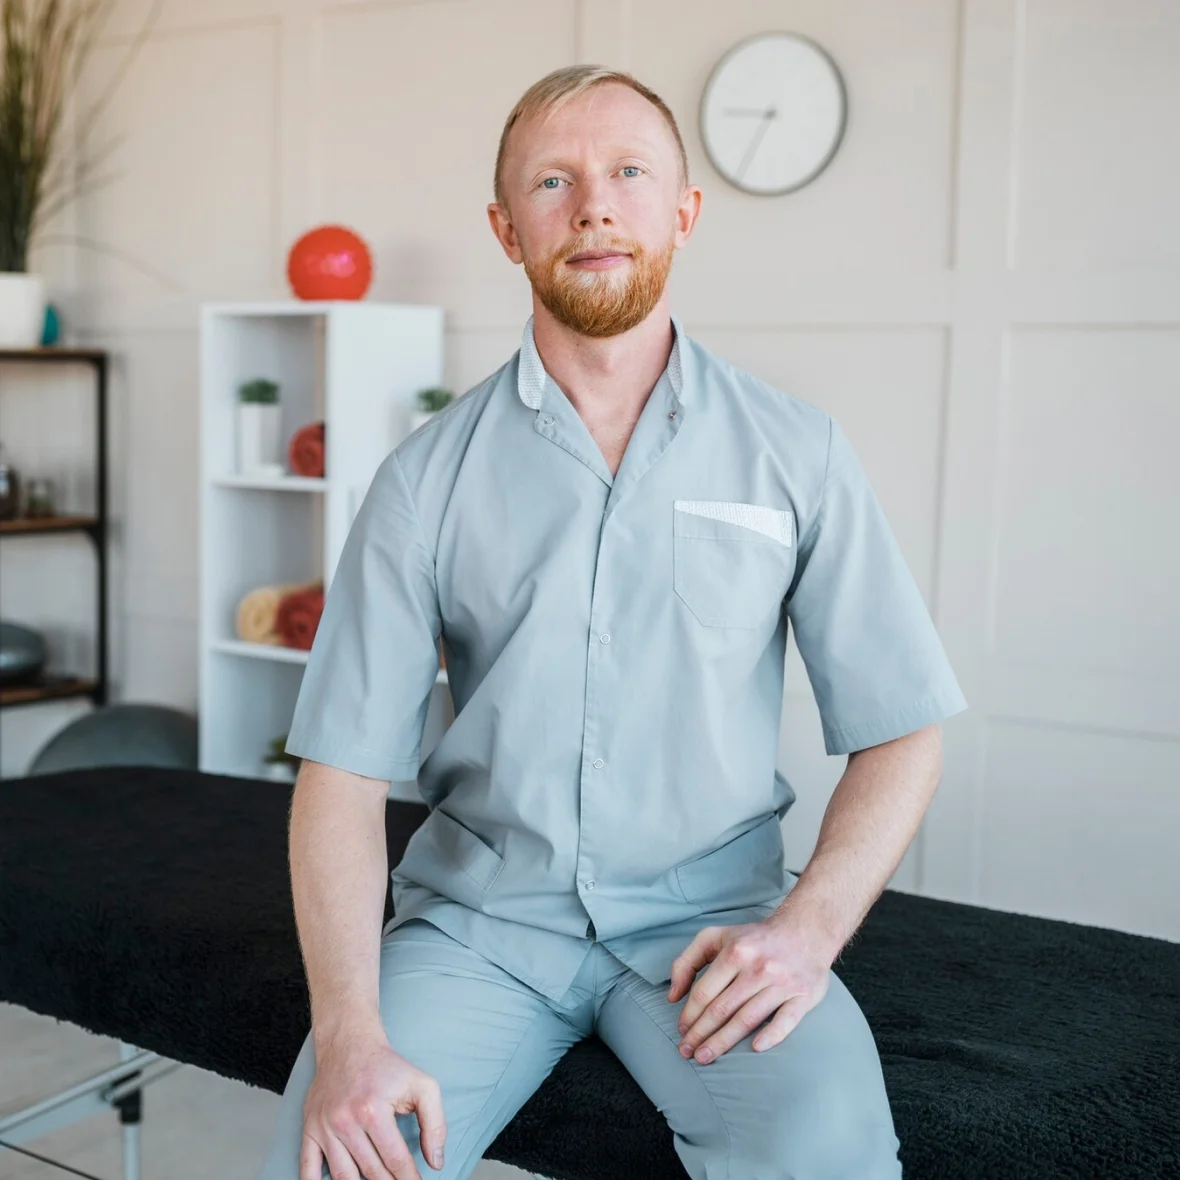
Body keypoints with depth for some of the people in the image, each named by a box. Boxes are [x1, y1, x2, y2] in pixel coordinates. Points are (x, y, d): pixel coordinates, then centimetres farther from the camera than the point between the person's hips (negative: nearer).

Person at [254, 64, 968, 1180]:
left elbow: (900, 729, 2)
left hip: (709, 910, 0)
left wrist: (809, 926, -14)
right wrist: (350, 1034, -17)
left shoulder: (798, 453, 0)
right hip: (481, 909, 1)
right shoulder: (427, 478, -1)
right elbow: (344, 768, -4)